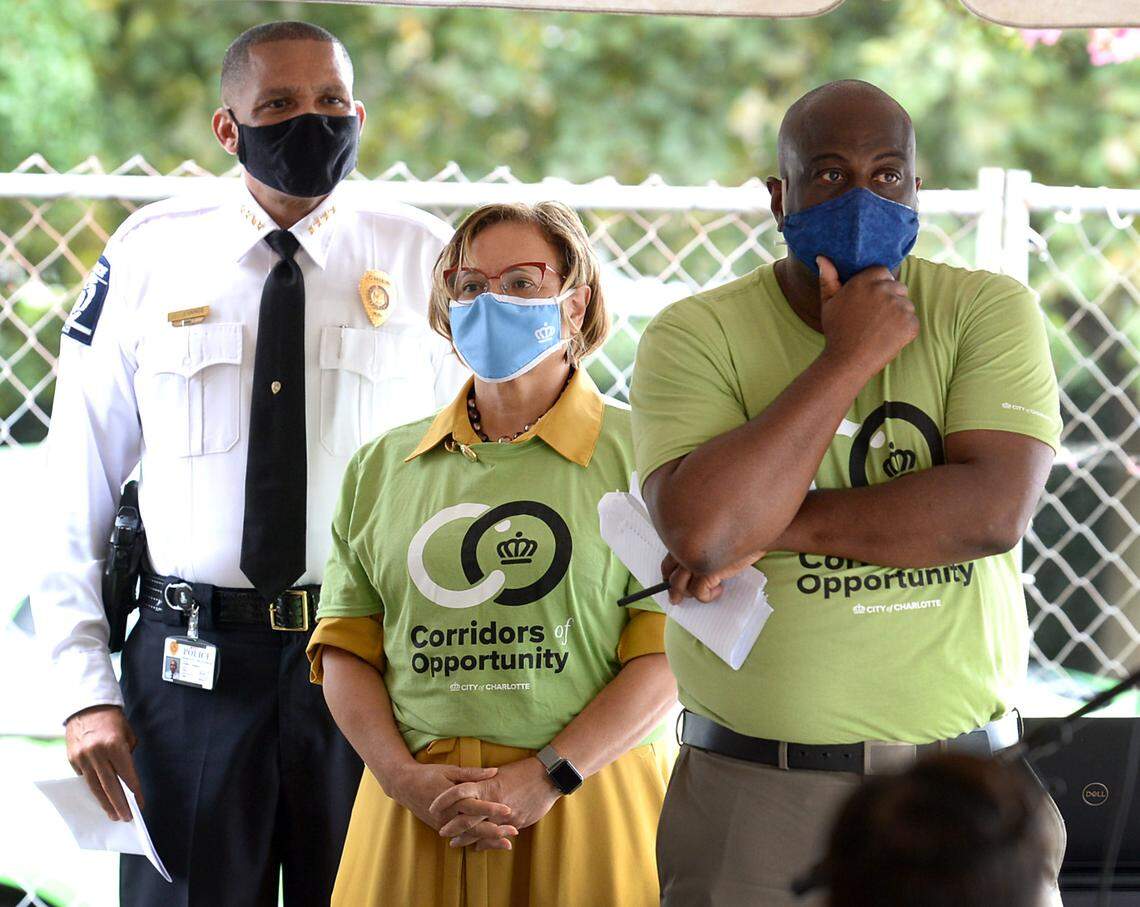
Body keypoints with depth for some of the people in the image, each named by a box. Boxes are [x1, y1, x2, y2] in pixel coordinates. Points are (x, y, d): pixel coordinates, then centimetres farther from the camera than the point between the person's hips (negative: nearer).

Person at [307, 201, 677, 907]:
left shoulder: (640, 453, -1)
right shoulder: (384, 467, 11)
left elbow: (670, 651, -8)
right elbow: (345, 648, 8)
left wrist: (547, 777, -16)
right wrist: (406, 779, -8)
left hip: (582, 807, -3)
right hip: (412, 813, 3)